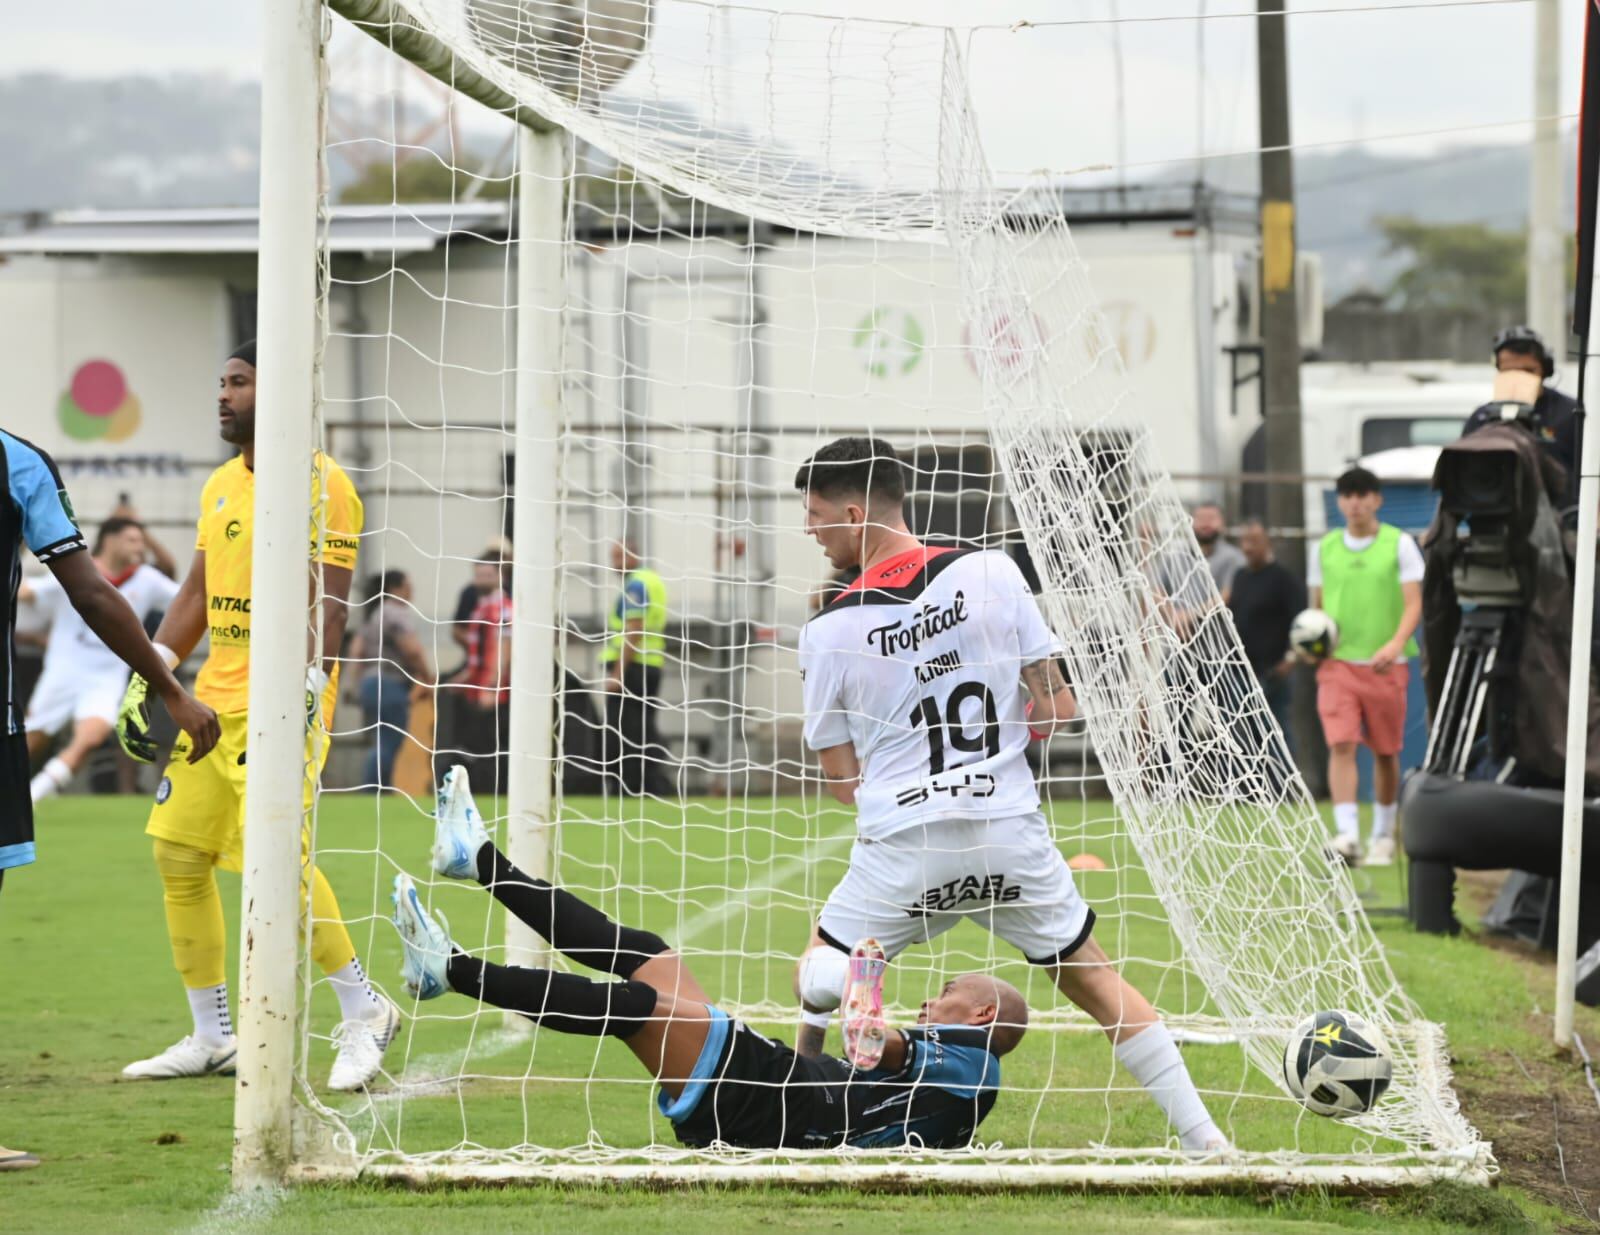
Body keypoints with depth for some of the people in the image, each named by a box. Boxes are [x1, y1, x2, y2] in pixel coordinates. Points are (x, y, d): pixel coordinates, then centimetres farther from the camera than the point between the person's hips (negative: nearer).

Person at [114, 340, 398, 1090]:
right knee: (178, 855, 6)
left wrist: (303, 697, -24)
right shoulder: (221, 486, 16)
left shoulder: (318, 484, -9)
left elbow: (329, 604, -15)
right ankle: (210, 1038, 15)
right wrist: (146, 676, 15)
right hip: (215, 694, 9)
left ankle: (363, 1013, -2)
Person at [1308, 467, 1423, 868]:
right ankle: (1347, 834, -21)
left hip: (1384, 664, -1)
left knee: (1386, 752, 7)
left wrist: (1396, 643, -22)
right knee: (1340, 744, -14)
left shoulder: (1399, 545, 0)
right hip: (1337, 660, 1)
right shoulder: (1324, 548, 9)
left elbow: (1414, 603, -5)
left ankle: (1383, 835, 22)